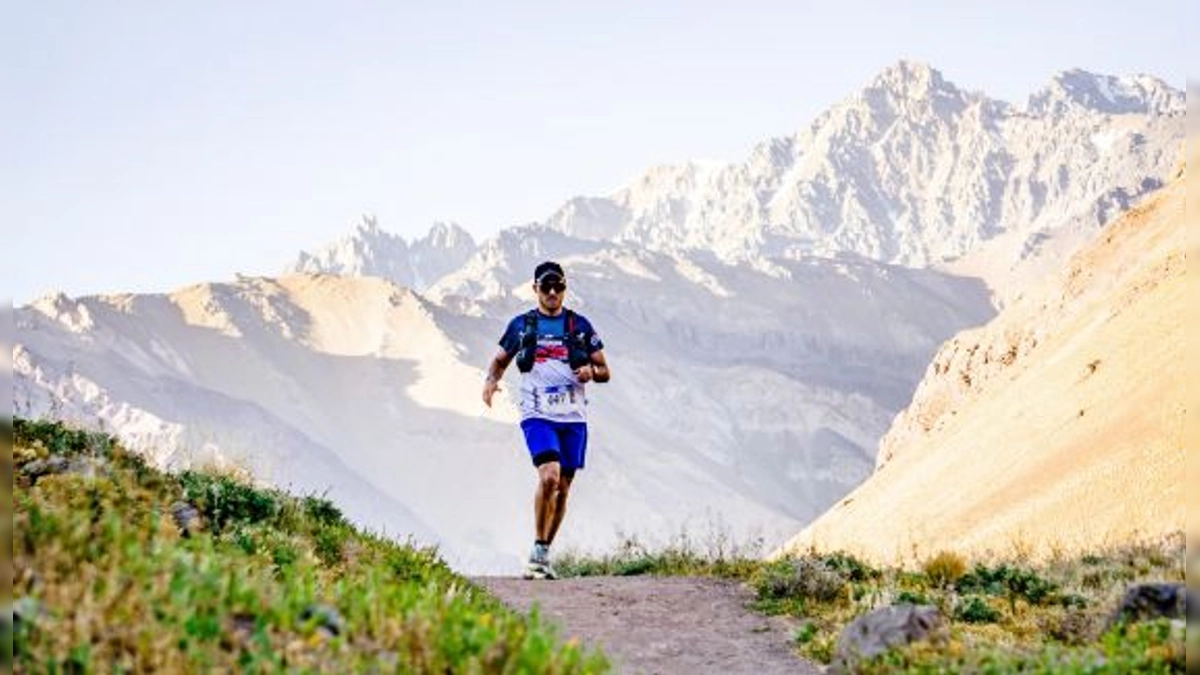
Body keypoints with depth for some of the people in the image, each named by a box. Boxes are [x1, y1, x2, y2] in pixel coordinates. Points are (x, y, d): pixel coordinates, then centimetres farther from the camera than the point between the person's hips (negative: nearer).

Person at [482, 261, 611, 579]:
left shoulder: (580, 325, 8)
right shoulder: (521, 325, 7)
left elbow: (605, 371, 11)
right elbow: (500, 360, 20)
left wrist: (591, 371, -12)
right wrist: (491, 380, -2)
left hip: (573, 417, 2)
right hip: (538, 415, -2)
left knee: (562, 488, 8)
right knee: (549, 476, -22)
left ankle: (545, 553, 23)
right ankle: (538, 551, -10)